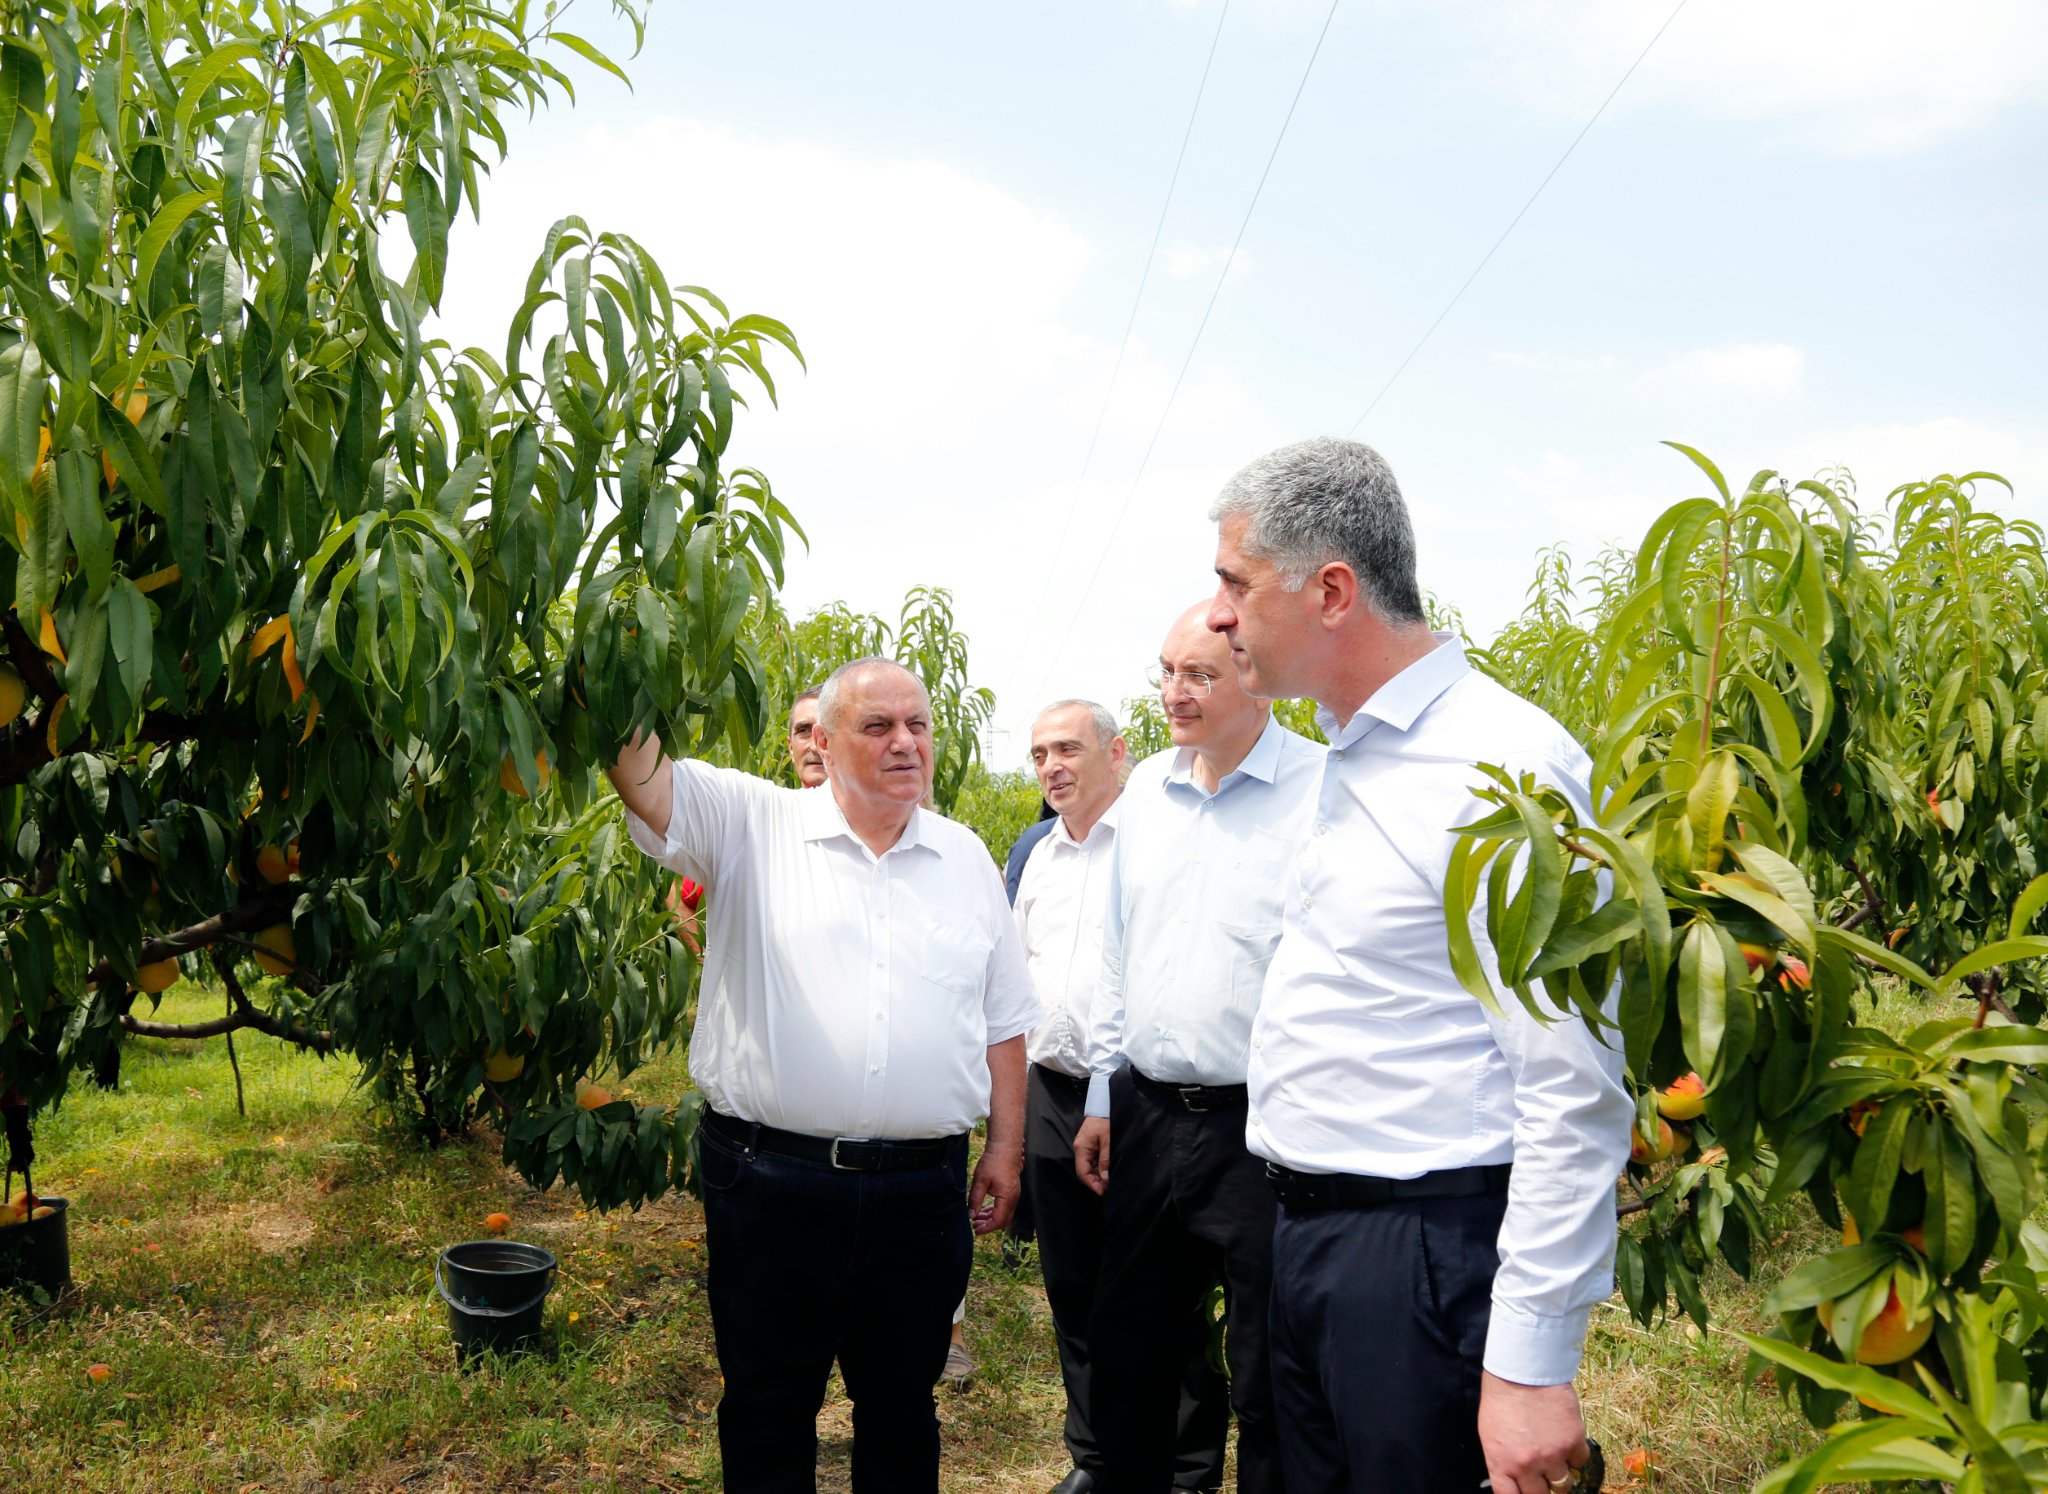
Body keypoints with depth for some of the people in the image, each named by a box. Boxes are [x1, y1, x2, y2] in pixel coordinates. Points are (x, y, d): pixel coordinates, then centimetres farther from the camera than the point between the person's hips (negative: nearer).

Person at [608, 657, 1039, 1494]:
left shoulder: (965, 858, 8)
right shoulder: (754, 826, -1)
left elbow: (1002, 1019, 12)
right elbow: (642, 775, -16)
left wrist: (1006, 1147, 9)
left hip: (922, 1189, 3)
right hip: (772, 1181, -2)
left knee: (902, 1403, 18)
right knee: (768, 1405, 14)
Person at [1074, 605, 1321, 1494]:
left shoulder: (1323, 793, -12)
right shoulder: (1145, 789, 8)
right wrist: (1103, 1097, 15)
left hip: (1264, 1132, -6)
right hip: (1147, 1114, 6)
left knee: (1272, 1388, 9)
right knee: (1126, 1354, 20)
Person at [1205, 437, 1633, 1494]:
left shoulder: (1505, 765, -19)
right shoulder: (1346, 759, 10)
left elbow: (1573, 1096, -20)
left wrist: (1531, 1363, -20)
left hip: (1426, 1253, -8)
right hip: (1306, 1236, 9)